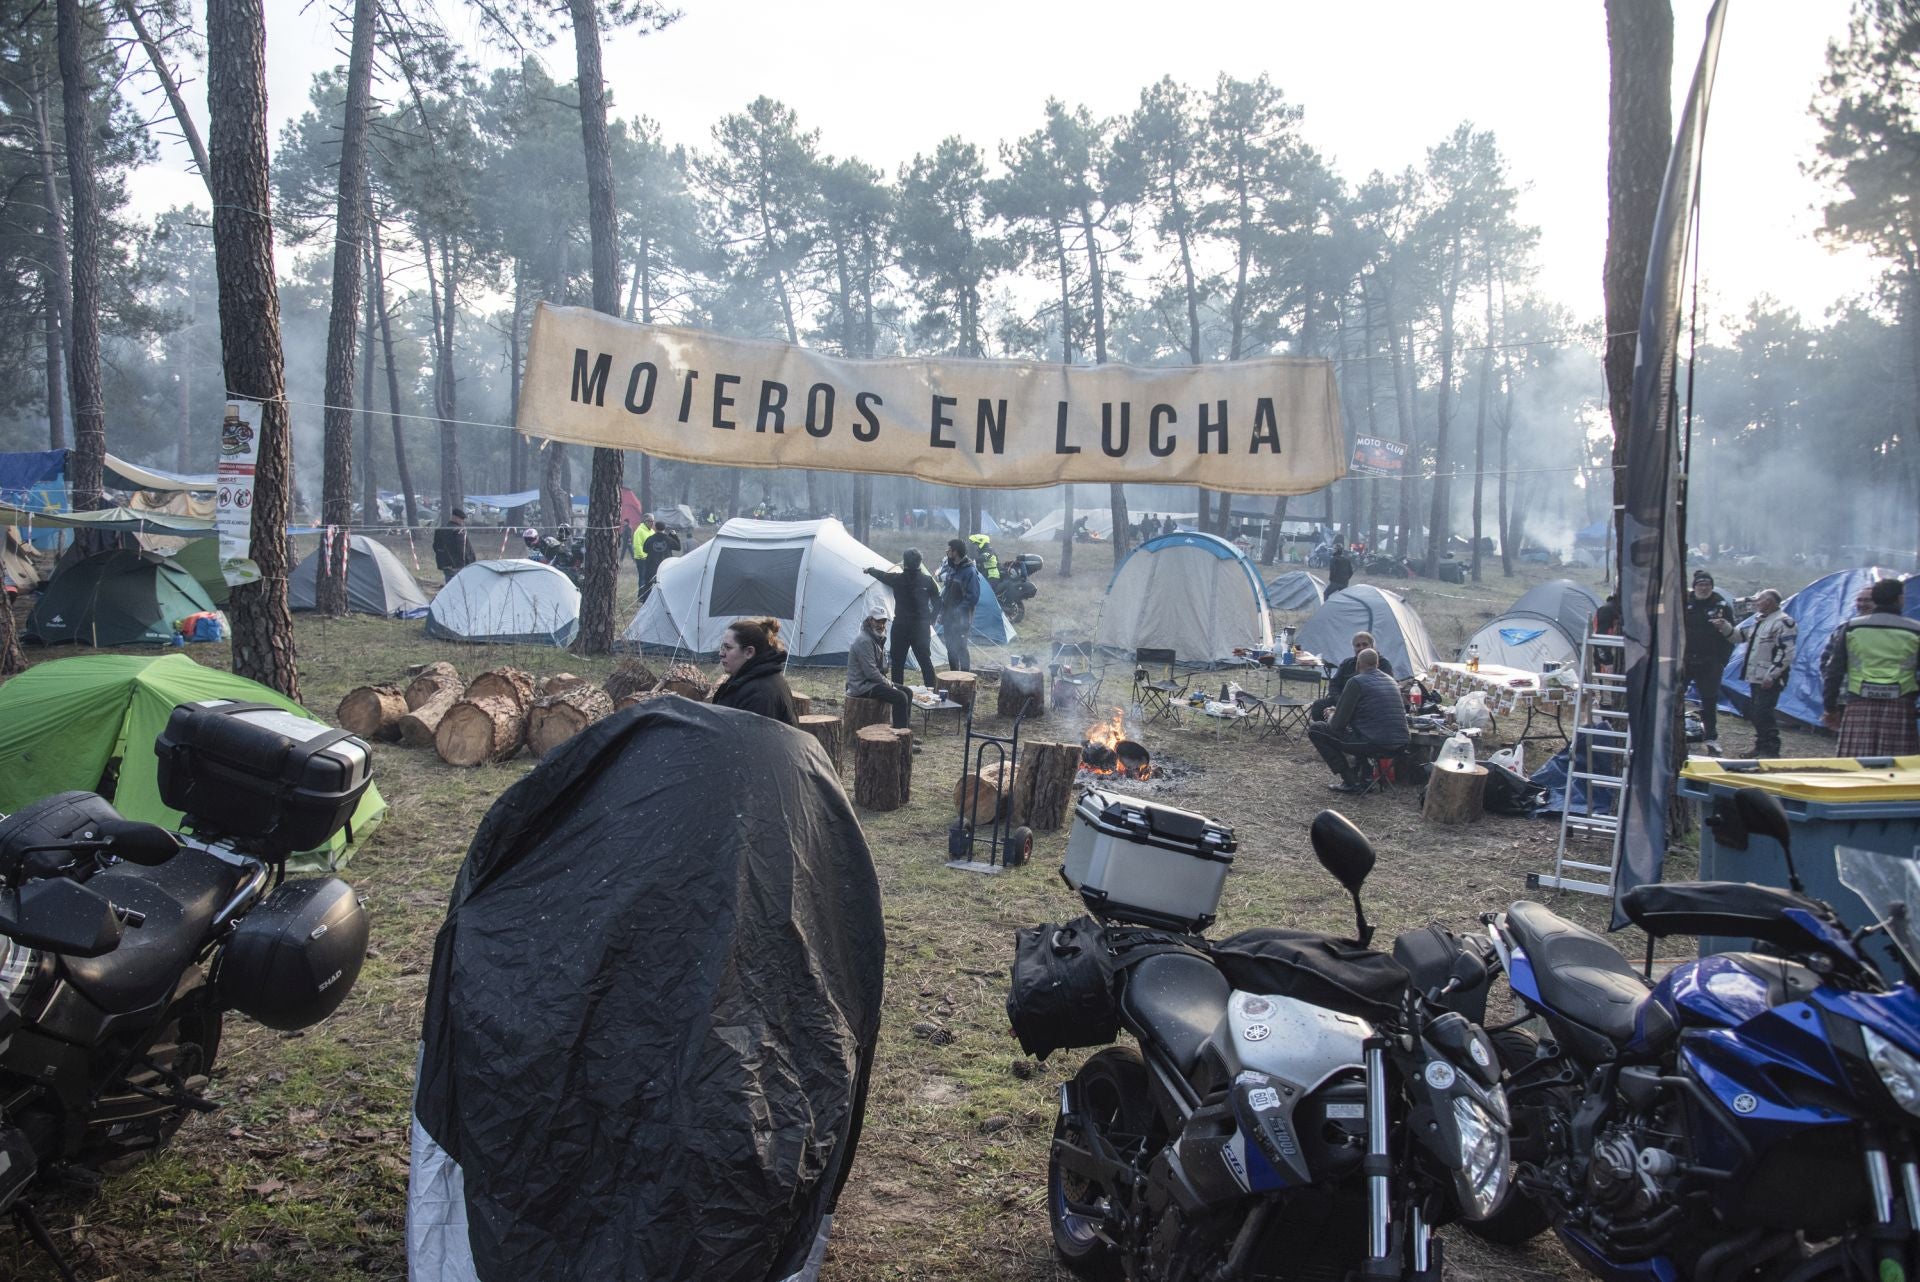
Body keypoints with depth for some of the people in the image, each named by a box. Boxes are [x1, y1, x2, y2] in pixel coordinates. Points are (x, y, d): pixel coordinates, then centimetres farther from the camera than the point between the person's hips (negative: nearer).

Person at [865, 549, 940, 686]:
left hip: (901, 627, -1)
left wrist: (870, 569, 35)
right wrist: (930, 620, 14)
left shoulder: (898, 579, -7)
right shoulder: (928, 580, -5)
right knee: (925, 660, 6)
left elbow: (882, 575, 14)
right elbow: (937, 604, 1)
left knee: (897, 662, 7)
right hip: (922, 627, 2)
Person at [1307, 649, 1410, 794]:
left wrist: (1332, 717, 17)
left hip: (1375, 743, -8)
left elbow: (1338, 724, -7)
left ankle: (1351, 782, 1)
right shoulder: (1390, 680, 16)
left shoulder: (1357, 682, -7)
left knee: (1314, 731, 2)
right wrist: (1336, 712, 31)